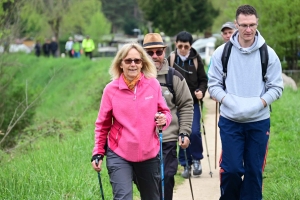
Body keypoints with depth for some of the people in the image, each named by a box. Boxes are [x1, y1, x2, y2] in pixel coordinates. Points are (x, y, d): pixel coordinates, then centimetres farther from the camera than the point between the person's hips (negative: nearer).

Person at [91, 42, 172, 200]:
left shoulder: (153, 85, -2)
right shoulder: (111, 89, -5)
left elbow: (165, 112, 9)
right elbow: (102, 124, 3)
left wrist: (164, 119, -14)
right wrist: (98, 153, 1)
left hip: (149, 154, 3)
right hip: (119, 155, -2)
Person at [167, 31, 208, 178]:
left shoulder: (196, 59, -1)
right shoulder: (170, 59, -2)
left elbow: (203, 79, 5)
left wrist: (201, 91, -14)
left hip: (193, 102, -1)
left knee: (194, 132, -12)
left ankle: (197, 159, 12)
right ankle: (186, 164, 16)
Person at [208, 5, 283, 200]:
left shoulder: (268, 54, -2)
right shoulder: (222, 52, -1)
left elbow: (276, 87, 0)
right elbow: (214, 84, 2)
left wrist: (259, 103, -17)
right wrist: (228, 101, -16)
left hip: (259, 121, 0)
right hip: (230, 120, 0)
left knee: (254, 170, 5)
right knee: (231, 169, -3)